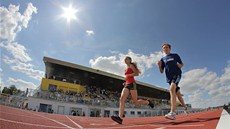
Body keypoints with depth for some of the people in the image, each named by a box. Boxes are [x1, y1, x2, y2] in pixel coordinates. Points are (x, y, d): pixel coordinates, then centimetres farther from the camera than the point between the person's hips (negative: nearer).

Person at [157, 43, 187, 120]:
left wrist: (180, 65, -6)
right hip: (169, 77, 5)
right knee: (177, 93, 12)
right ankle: (185, 107, 37)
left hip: (176, 74, -5)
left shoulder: (175, 55, 11)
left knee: (172, 89, -28)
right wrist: (159, 65, -6)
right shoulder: (163, 59, 17)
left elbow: (182, 64, 17)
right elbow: (161, 71, 14)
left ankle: (173, 112, -37)